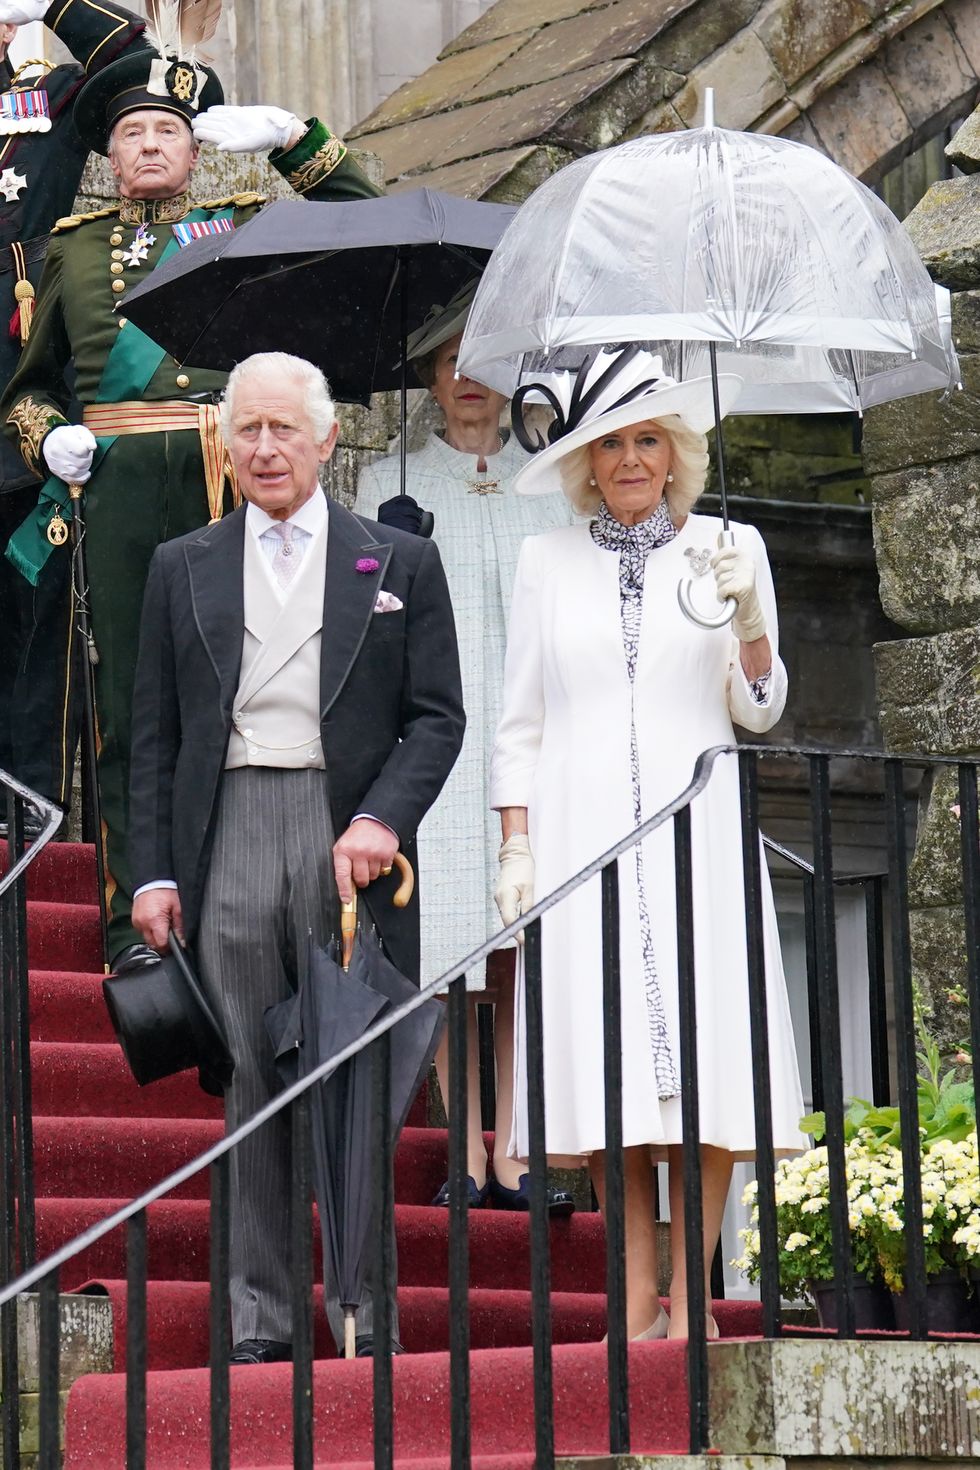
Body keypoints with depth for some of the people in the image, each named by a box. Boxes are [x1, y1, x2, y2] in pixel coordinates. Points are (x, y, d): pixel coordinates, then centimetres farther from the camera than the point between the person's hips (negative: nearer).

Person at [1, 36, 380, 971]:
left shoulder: (248, 227, 16)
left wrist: (288, 137, 1)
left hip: (228, 481, -1)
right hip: (117, 486, 1)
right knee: (131, 700, -1)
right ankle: (137, 914, 0)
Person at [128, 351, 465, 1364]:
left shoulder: (399, 564, 10)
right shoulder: (182, 569, 14)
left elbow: (437, 716, 5)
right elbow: (152, 736, 12)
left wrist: (383, 818, -11)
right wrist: (152, 873, 3)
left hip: (350, 838, -1)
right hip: (229, 842, 1)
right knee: (249, 1087, 1)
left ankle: (366, 1316, 2)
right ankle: (257, 1319, 4)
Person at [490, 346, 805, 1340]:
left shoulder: (728, 548, 10)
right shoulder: (547, 561, 11)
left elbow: (759, 712, 9)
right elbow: (519, 723, 11)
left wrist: (749, 619, -9)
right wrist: (514, 848, 1)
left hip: (693, 835, 0)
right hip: (580, 835, 0)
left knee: (704, 1060, -8)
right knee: (607, 1067, -5)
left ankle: (690, 1298, -3)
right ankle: (637, 1301, -1)